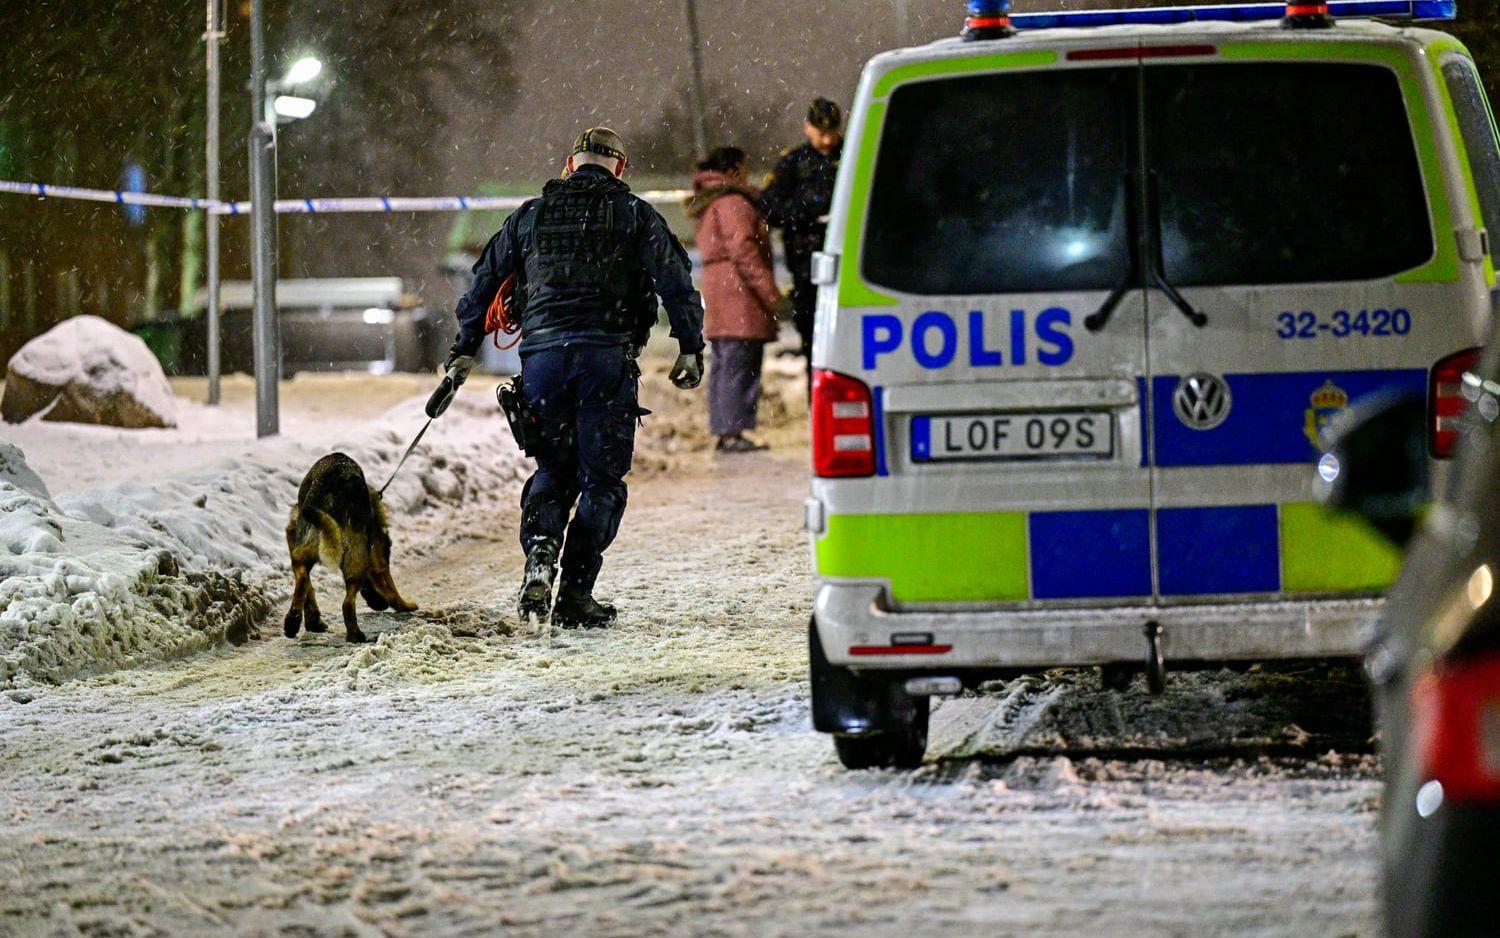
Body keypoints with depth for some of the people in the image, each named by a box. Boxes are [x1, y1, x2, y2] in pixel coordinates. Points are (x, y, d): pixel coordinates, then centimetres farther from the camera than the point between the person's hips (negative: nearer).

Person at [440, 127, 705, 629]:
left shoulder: (531, 215, 16)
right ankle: (575, 593, -3)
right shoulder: (635, 215, 8)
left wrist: (464, 351, 26)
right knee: (601, 477, 5)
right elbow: (675, 280, -1)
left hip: (542, 356, 3)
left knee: (553, 467, 18)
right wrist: (690, 347, 2)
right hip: (607, 356, -3)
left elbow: (483, 282, 19)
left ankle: (539, 552, -9)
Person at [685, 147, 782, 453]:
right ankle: (733, 432, -15)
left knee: (723, 366, 11)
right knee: (740, 367, -11)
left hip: (716, 293, 10)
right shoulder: (733, 204, -11)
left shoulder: (705, 205, 20)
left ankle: (723, 431, 13)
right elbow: (743, 252, -18)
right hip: (738, 294, -10)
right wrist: (770, 292, -19)